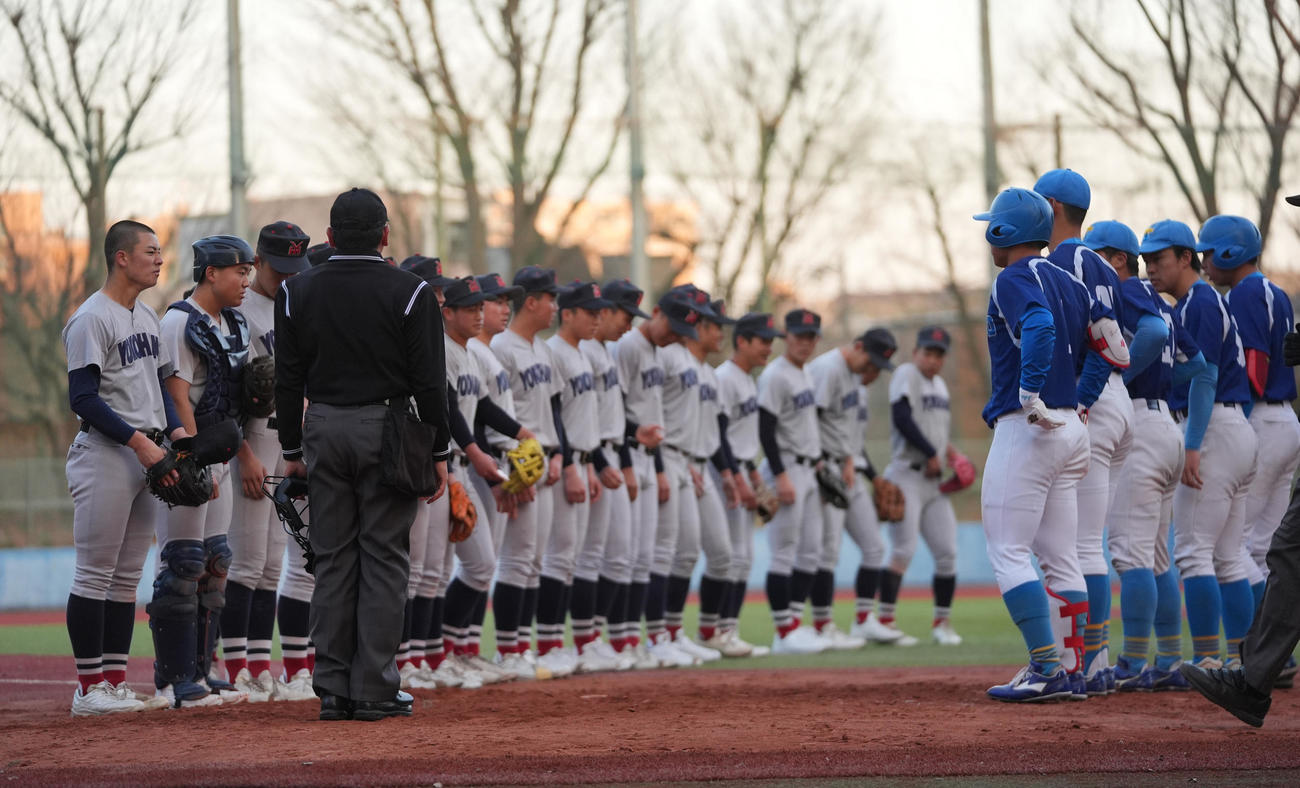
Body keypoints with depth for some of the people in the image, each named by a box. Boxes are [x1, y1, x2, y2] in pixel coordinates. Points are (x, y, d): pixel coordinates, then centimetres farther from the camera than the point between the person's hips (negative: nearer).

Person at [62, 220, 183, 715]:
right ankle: (90, 688, -4)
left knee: (127, 577, 10)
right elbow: (83, 397, -17)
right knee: (95, 575, -6)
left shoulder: (147, 317, 16)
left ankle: (115, 683, 13)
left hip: (146, 457, 9)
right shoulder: (92, 319, -12)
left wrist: (175, 429, 5)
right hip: (105, 455, -9)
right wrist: (138, 440, -21)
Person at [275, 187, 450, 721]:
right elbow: (429, 381, -5)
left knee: (333, 561, 7)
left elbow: (288, 381, 4)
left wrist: (292, 451, 11)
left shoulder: (298, 292, 3)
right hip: (387, 432, -3)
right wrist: (438, 453, 1)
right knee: (385, 559, 1)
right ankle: (375, 690, -2)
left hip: (324, 432, 3)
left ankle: (334, 689, 6)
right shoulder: (409, 292, -4)